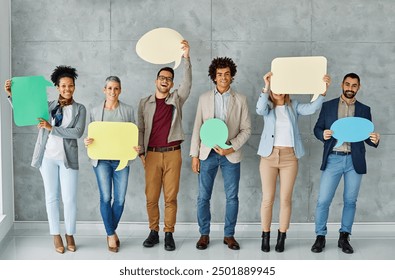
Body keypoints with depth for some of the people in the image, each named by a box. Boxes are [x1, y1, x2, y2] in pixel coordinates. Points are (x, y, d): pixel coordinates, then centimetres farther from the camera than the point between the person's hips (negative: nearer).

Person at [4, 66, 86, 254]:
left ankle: (70, 235, 17)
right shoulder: (48, 106, 8)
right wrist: (11, 95, -4)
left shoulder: (79, 109, 4)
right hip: (47, 157, 1)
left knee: (69, 199, -1)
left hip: (67, 158, -1)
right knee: (51, 196, 6)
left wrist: (52, 128, -17)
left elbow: (77, 132, -10)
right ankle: (56, 235, 18)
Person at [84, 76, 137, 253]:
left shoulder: (128, 110, 5)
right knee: (105, 197, -3)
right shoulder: (95, 111, 6)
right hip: (102, 159, 0)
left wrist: (136, 148, -11)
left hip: (121, 159, 1)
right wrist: (87, 142, -11)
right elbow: (91, 134, 11)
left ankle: (112, 231, 25)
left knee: (120, 199, 2)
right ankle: (111, 235, 12)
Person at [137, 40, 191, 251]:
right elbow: (140, 129, 9)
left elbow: (188, 82, -10)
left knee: (171, 197, 1)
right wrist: (141, 152, 0)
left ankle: (169, 234, 8)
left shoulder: (177, 99, 7)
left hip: (173, 153, -1)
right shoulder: (145, 103, 9)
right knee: (151, 197, 3)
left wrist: (186, 58, -22)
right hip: (152, 154, 1)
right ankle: (153, 232, 15)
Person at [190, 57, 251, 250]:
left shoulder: (240, 100, 2)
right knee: (203, 197, 4)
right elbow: (197, 128, 4)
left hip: (230, 154, 0)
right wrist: (194, 155, 0)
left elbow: (246, 129, 0)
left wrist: (232, 147, -14)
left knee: (232, 197, 4)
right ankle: (204, 234, 17)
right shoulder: (204, 98, 5)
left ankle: (229, 235, 18)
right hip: (207, 153, 1)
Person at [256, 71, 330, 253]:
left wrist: (323, 89, -23)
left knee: (286, 198, 3)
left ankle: (281, 237, 14)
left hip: (289, 156, 1)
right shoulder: (268, 107, 6)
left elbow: (312, 108, -9)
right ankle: (265, 237, 14)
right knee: (267, 198, 2)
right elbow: (260, 109, -18)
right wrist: (266, 86, -30)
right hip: (269, 156, -1)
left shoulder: (293, 106, 8)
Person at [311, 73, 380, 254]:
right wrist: (323, 134, -15)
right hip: (333, 159, -1)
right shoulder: (328, 106, 6)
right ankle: (320, 237, 11)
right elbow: (317, 128, 7)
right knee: (323, 200, -3)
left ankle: (344, 237, 19)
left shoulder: (364, 110, 9)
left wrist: (375, 140, -15)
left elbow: (367, 137, 8)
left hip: (354, 160, 1)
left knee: (350, 201, 8)